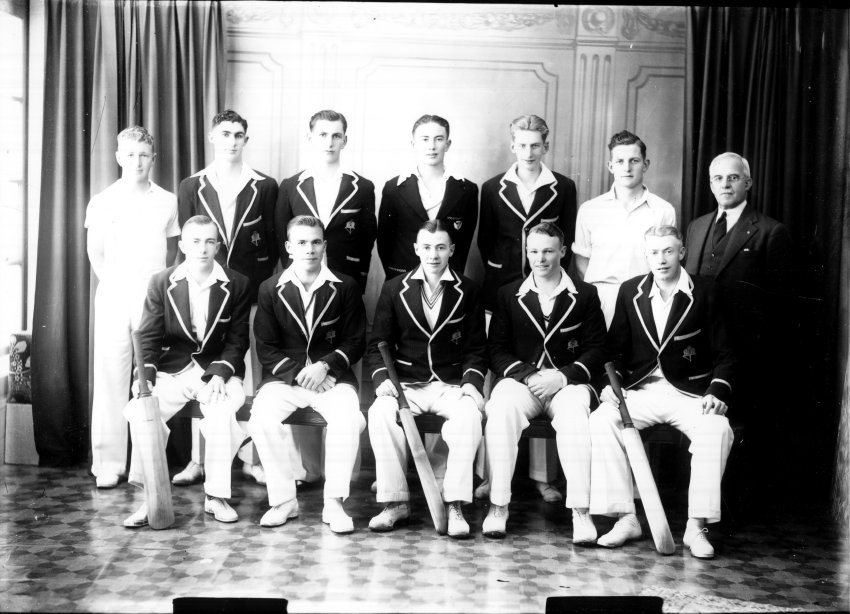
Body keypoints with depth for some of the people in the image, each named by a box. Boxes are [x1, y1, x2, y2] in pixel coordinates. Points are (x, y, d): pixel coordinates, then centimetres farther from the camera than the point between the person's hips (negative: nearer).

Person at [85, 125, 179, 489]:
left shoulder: (167, 202, 7)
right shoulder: (102, 202, 4)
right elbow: (95, 253, 9)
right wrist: (112, 284, 3)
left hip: (154, 297, 1)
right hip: (114, 298, 0)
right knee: (110, 377, -1)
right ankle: (108, 463, 4)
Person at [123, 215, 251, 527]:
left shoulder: (237, 285, 0)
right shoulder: (161, 283, 3)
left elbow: (237, 339, 0)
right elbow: (148, 337, 1)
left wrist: (220, 375, -18)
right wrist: (145, 377, -17)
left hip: (218, 369, -1)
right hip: (172, 369, 1)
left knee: (224, 409, -33)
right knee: (140, 411, -27)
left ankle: (216, 496, -16)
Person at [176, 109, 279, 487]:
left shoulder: (264, 187, 6)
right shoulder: (191, 187, 9)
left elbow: (271, 244, 5)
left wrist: (263, 290, -2)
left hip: (250, 295, -1)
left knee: (250, 376, 1)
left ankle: (250, 456, 9)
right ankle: (198, 459, 10)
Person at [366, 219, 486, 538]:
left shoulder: (468, 291, 7)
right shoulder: (394, 288, 8)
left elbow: (476, 348, 6)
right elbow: (377, 344, 7)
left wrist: (471, 382, -12)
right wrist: (382, 378, -11)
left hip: (452, 386, -1)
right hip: (406, 385, 1)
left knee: (468, 414, -33)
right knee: (381, 413, -30)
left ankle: (454, 506, -24)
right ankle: (395, 502, -16)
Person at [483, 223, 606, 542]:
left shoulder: (585, 295, 10)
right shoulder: (508, 294, 13)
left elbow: (597, 350, 3)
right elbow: (496, 350, 7)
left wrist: (562, 375, -13)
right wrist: (528, 375, -11)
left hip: (568, 382, -1)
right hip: (520, 379, 1)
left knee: (574, 412, -35)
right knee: (502, 408, -32)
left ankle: (581, 511, -32)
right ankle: (498, 506, -27)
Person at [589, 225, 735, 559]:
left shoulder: (705, 291, 1)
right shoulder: (630, 291, 8)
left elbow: (724, 354, 1)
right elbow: (614, 348, 12)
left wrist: (718, 392, -15)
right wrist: (611, 384, -6)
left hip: (690, 393, -2)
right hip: (640, 390, 2)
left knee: (717, 430, -31)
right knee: (601, 421, -25)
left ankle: (696, 527, -19)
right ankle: (626, 519, -15)